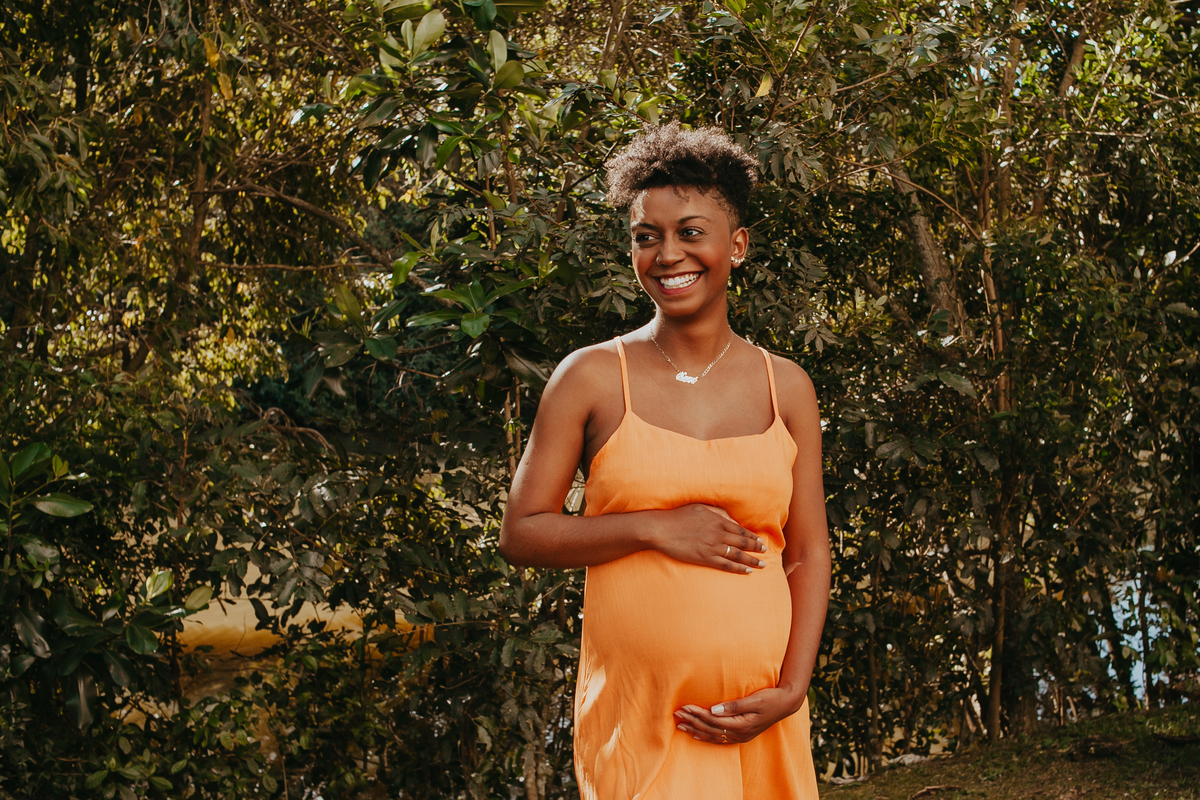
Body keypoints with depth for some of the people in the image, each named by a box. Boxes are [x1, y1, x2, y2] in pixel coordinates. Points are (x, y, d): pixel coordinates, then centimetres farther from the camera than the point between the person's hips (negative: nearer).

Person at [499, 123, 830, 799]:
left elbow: (808, 554, 7)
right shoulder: (592, 378, -1)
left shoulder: (787, 387, 6)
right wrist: (653, 528, -13)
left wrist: (790, 692, -5)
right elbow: (521, 535, -1)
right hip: (635, 719, -2)